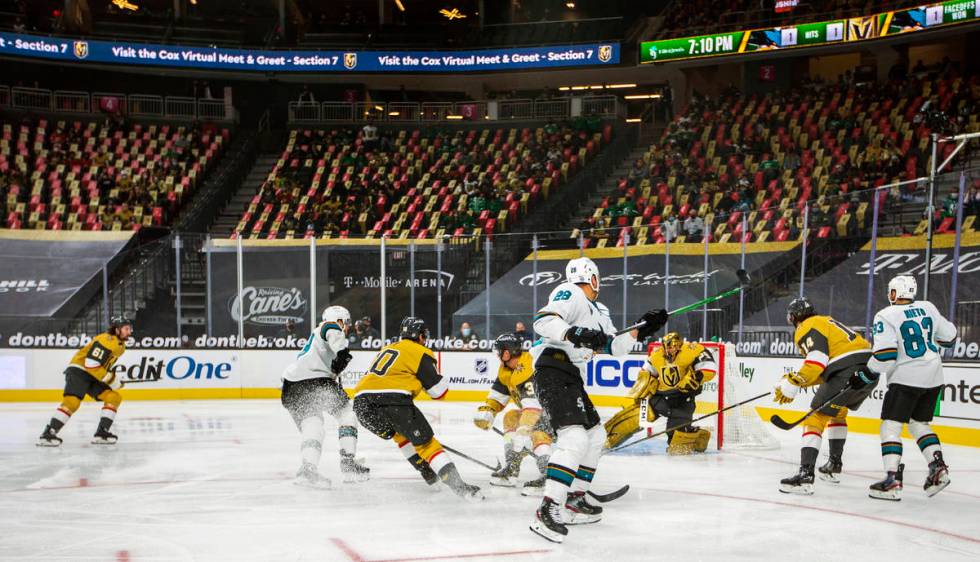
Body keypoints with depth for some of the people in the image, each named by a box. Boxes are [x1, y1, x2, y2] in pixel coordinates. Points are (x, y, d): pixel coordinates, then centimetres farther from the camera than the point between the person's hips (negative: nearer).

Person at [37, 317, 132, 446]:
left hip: (93, 377, 10)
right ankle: (48, 434, -26)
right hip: (78, 371, -10)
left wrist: (114, 379, 13)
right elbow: (90, 364, -26)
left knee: (114, 397, -1)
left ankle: (101, 433, -2)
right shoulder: (106, 340, -20)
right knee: (72, 402, -26)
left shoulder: (120, 345, 12)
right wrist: (111, 379, -19)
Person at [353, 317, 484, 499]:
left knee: (400, 433, 31)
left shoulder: (387, 349, 32)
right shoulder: (421, 353, 10)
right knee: (426, 443, -1)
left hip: (361, 402, 6)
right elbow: (439, 391, 8)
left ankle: (427, 471, 28)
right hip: (393, 401, -6)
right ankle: (458, 485, -12)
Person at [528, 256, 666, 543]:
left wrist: (642, 330, 11)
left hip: (571, 377, 11)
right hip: (552, 371, -11)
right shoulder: (570, 293, -7)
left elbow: (613, 346, 20)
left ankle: (574, 500, 27)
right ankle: (548, 511, -28)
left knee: (595, 434, 20)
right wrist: (574, 333, -33)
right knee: (574, 438, -23)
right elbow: (542, 321, -21)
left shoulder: (598, 312, 24)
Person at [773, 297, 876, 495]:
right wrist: (795, 379, 24)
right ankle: (834, 466, 36)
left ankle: (805, 474, -20)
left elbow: (817, 362, -16)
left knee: (816, 417, -8)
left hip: (848, 374, -10)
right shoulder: (827, 323, 29)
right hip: (869, 370, 10)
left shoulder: (807, 328, 0)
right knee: (838, 412, 30)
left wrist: (792, 384, -14)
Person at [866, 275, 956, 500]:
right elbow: (949, 336, 16)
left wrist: (869, 372, -2)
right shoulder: (928, 308, 6)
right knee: (919, 423, 21)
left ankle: (892, 480, -12)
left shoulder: (886, 316, -11)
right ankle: (938, 467, 7)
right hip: (933, 378, 7)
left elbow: (884, 355, -18)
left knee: (891, 426, -3)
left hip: (906, 378, -6)